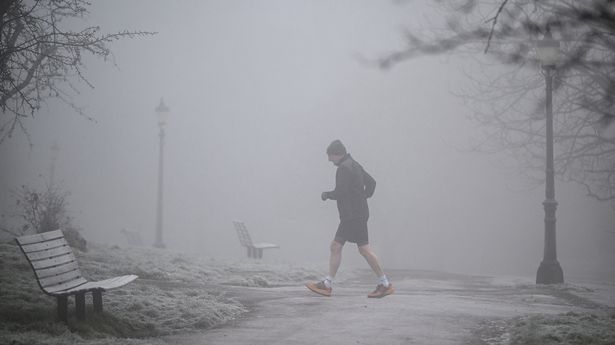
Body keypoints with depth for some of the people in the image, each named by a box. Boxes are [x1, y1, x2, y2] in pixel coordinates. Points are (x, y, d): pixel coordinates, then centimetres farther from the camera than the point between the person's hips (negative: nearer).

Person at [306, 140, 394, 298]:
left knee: (364, 249, -8)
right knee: (336, 246, 9)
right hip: (349, 216, 11)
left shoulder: (344, 168, -14)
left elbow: (339, 193, -19)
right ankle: (327, 285, 10)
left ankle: (385, 284, -3)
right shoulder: (354, 165, 18)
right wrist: (364, 197, 19)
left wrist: (326, 194, -1)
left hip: (355, 215, -11)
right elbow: (371, 182, 24)